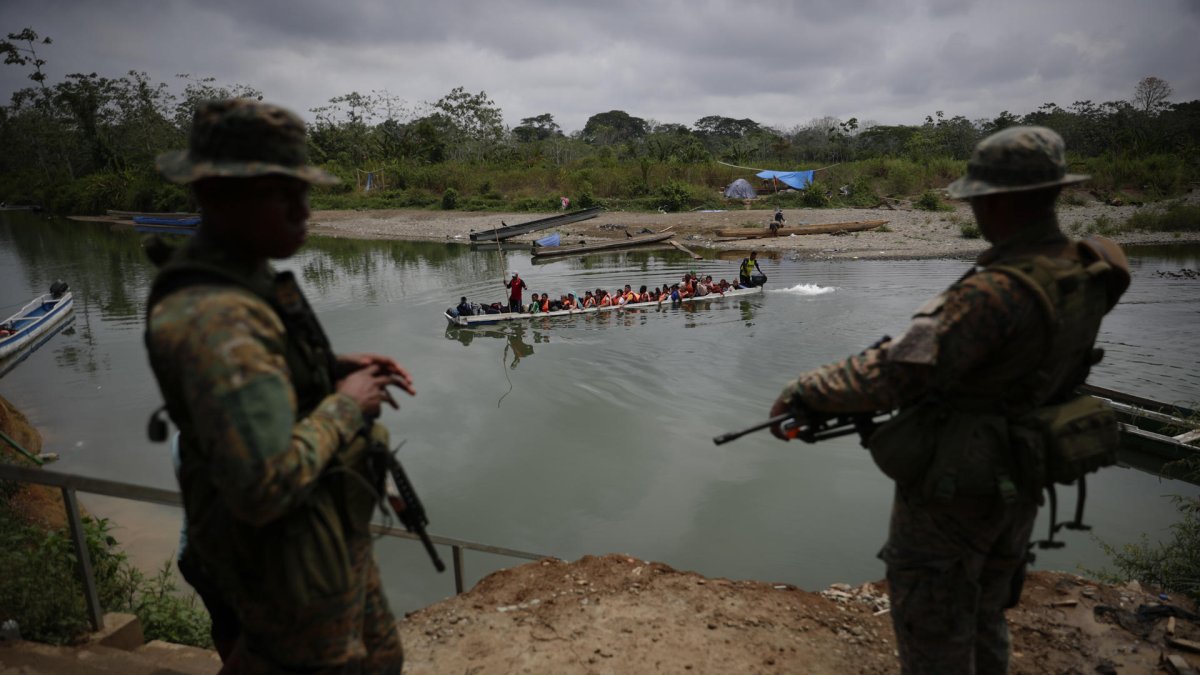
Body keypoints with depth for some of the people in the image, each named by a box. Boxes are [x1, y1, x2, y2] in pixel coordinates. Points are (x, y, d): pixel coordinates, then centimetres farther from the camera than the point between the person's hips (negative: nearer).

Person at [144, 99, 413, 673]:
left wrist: (336, 367, 2)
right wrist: (345, 405, -23)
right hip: (290, 563, -10)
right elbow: (264, 487, -37)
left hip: (327, 533, 10)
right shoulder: (213, 316, -31)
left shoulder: (245, 273, 1)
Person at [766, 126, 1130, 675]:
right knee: (983, 619, 28)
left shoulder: (995, 293, -31)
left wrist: (805, 391, -23)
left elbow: (898, 372, -32)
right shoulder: (1084, 277, -3)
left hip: (951, 491, -8)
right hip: (1016, 484, 8)